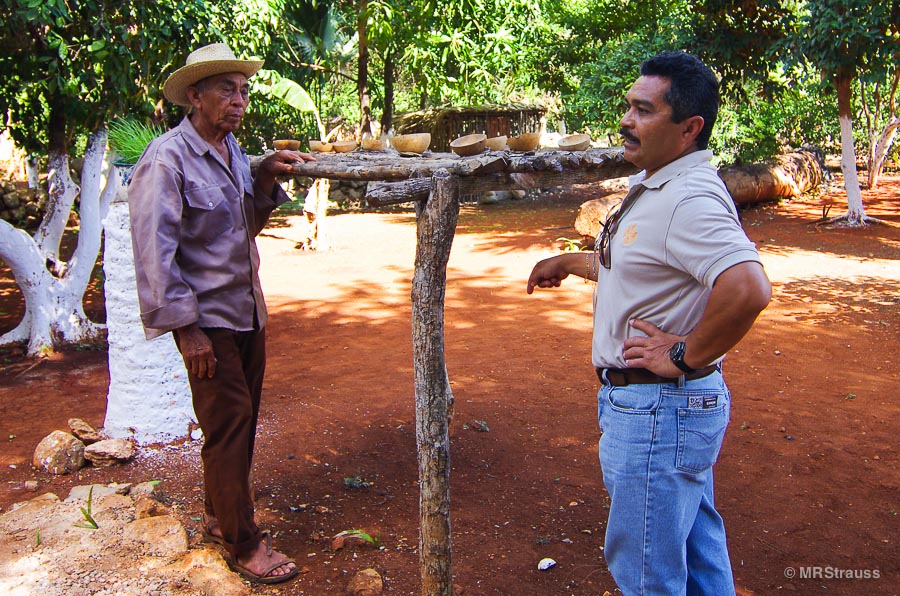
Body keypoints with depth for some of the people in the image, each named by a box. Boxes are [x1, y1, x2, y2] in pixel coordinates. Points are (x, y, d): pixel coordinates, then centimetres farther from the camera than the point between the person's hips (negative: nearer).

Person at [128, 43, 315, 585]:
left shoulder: (233, 150, 10)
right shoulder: (167, 160, -15)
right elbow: (154, 252, -18)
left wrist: (266, 180, 1)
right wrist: (186, 328, -18)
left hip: (248, 310, 8)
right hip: (207, 317, -8)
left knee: (241, 422, 14)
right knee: (229, 425, -2)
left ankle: (220, 517, 32)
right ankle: (243, 544, 12)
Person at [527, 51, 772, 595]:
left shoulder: (691, 198, -23)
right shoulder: (656, 187, 10)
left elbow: (749, 289, -38)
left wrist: (686, 357, -26)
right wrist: (572, 262, 30)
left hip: (660, 409, -10)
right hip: (681, 406, 11)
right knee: (697, 552, 24)